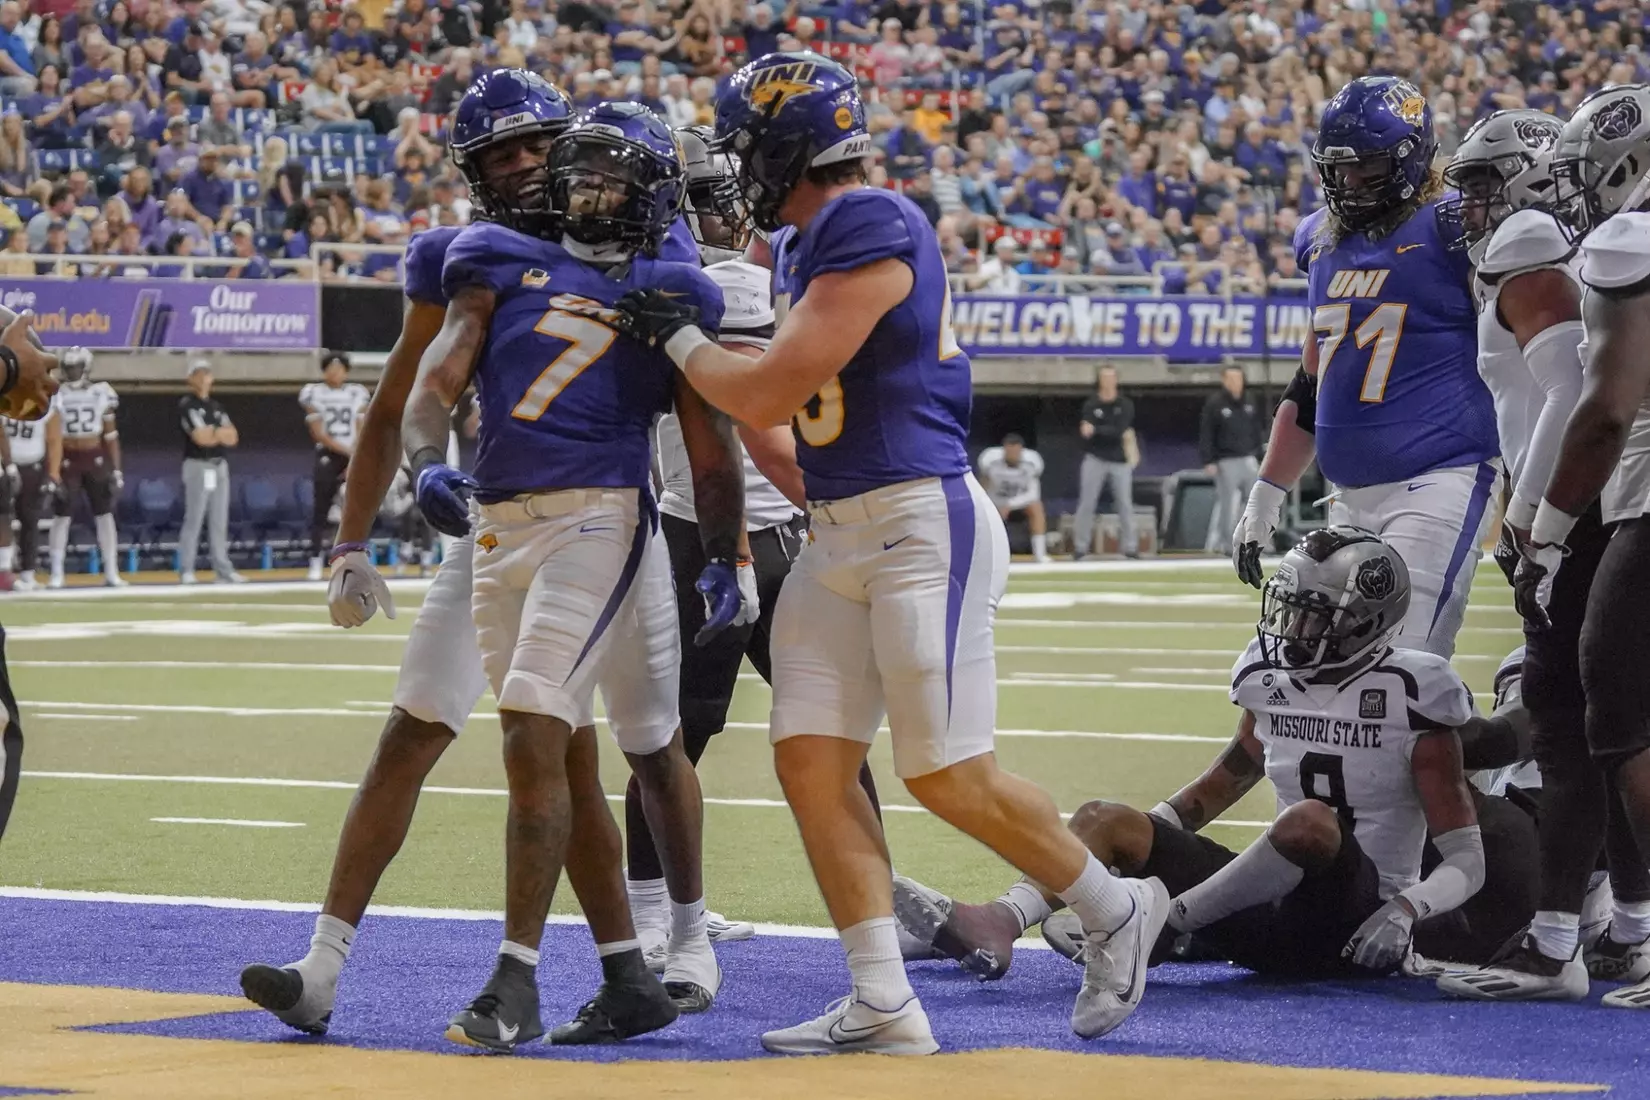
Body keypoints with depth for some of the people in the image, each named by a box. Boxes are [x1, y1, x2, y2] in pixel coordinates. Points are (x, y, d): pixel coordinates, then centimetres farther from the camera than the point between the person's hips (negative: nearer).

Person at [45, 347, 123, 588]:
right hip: (68, 459, -2)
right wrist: (52, 473, -9)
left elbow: (110, 435, 7)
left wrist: (116, 470, 4)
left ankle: (111, 572, 9)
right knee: (62, 515, 0)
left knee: (105, 514, 3)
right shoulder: (57, 396, -3)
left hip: (95, 458, 2)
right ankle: (56, 574, 7)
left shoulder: (101, 394, 3)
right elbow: (50, 437, -3)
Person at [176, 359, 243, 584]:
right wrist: (221, 433, -1)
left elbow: (232, 437, 6)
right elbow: (200, 438, -17)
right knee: (193, 519, -8)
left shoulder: (216, 406, 17)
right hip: (198, 466, -7)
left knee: (220, 521, 7)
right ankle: (186, 570, -7)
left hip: (220, 465, 7)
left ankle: (222, 569, 10)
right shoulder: (187, 405, -5)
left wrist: (212, 433, -9)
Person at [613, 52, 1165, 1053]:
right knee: (812, 762, 1)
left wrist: (677, 336, -4)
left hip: (922, 524, -9)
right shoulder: (807, 243, 13)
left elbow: (768, 396, -16)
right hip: (841, 537, 9)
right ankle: (885, 1007, 4)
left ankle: (1116, 910, 16)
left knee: (949, 777, -5)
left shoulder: (873, 233, -17)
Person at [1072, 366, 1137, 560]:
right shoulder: (1091, 405, -1)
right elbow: (1087, 432, -12)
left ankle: (1130, 546, 7)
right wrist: (1119, 434, -20)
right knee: (1086, 503, -3)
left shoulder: (1125, 405, 0)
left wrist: (1096, 431, -25)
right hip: (1095, 458, -1)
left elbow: (1120, 429, -13)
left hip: (1120, 460, 1)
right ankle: (1081, 547, 2)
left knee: (1125, 504, 2)